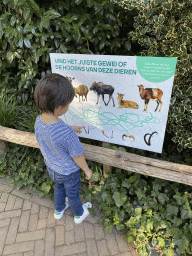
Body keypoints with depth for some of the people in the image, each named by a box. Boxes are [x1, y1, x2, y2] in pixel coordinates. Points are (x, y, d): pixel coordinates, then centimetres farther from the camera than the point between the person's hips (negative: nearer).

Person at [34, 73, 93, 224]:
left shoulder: (39, 121, -20)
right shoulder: (67, 134, -41)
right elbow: (77, 157, -26)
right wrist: (87, 170, -7)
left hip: (51, 168, 6)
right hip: (68, 172, -5)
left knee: (59, 187, 34)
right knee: (73, 194, 24)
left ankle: (59, 210, 61)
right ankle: (79, 214, 54)